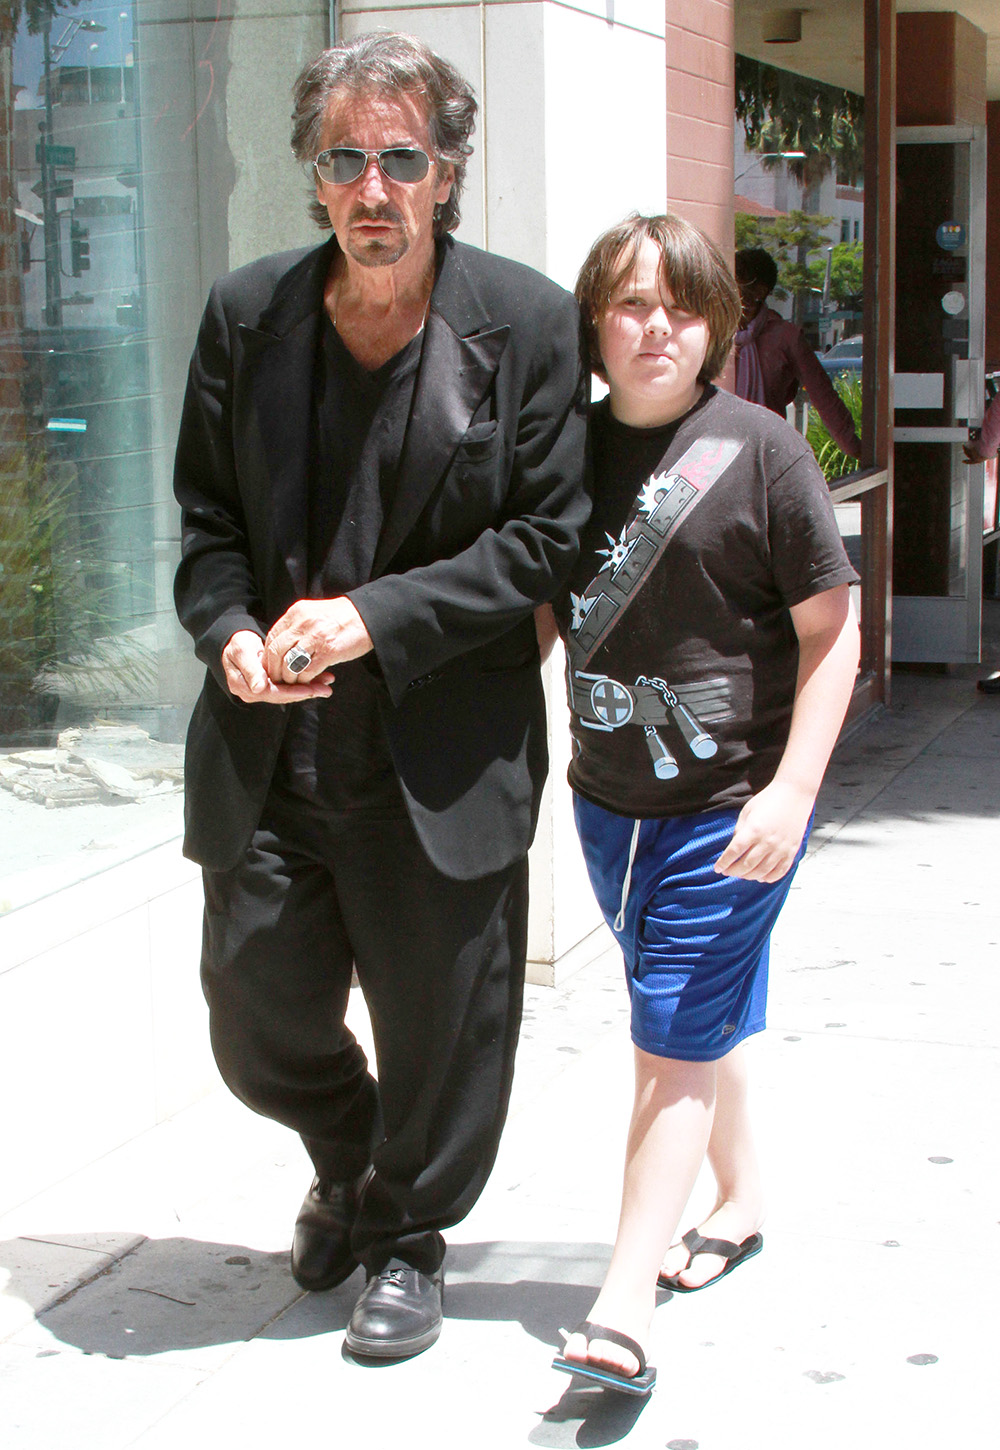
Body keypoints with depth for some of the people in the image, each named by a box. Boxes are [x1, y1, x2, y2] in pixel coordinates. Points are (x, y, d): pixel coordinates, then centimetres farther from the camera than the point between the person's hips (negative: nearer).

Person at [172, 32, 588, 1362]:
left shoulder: (527, 326, -6)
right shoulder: (246, 315, 2)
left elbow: (546, 537, -7)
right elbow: (208, 516, 10)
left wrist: (379, 617, -17)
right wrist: (231, 630, -11)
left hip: (439, 754, -3)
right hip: (269, 747, 3)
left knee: (437, 1022, 10)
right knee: (258, 1007, 12)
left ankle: (409, 1236, 37)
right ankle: (348, 1166, 45)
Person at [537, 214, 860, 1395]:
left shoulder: (757, 450, -13)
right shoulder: (572, 448, 2)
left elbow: (831, 631, -11)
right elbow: (545, 610, 13)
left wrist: (791, 791, -18)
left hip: (730, 807, -5)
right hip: (609, 798, 6)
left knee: (674, 1041, -5)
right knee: (703, 1020, 21)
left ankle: (624, 1307, -1)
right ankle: (742, 1198, 42)